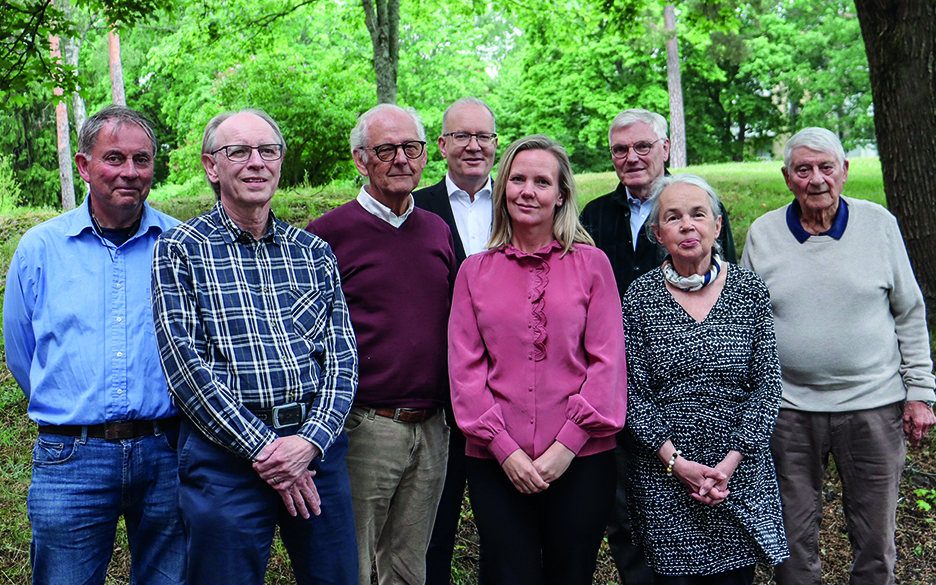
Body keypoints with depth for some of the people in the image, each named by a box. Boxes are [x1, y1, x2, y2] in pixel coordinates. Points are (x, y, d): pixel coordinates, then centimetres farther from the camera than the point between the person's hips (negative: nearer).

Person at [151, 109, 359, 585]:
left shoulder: (313, 252, 11)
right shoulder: (179, 251, 1)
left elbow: (343, 357, 6)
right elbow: (183, 365, -8)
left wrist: (310, 440, -10)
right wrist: (263, 447, -13)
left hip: (318, 449, 3)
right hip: (224, 453, -3)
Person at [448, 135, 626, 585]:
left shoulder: (592, 264, 4)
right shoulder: (475, 271, 7)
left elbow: (607, 362, -1)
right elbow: (464, 367, 3)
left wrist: (567, 444, -9)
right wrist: (504, 448, -7)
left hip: (581, 460, 0)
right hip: (495, 462, 1)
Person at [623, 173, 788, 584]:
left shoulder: (750, 290, 0)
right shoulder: (640, 297, -3)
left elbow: (767, 386, -3)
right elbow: (634, 394, -4)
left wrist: (730, 462, -11)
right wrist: (677, 462, -14)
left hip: (741, 475, 1)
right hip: (664, 480, -1)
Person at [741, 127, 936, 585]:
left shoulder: (879, 223, 0)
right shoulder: (763, 234, 1)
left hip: (873, 404, 0)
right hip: (788, 407, 1)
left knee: (876, 537, 10)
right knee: (793, 536, 10)